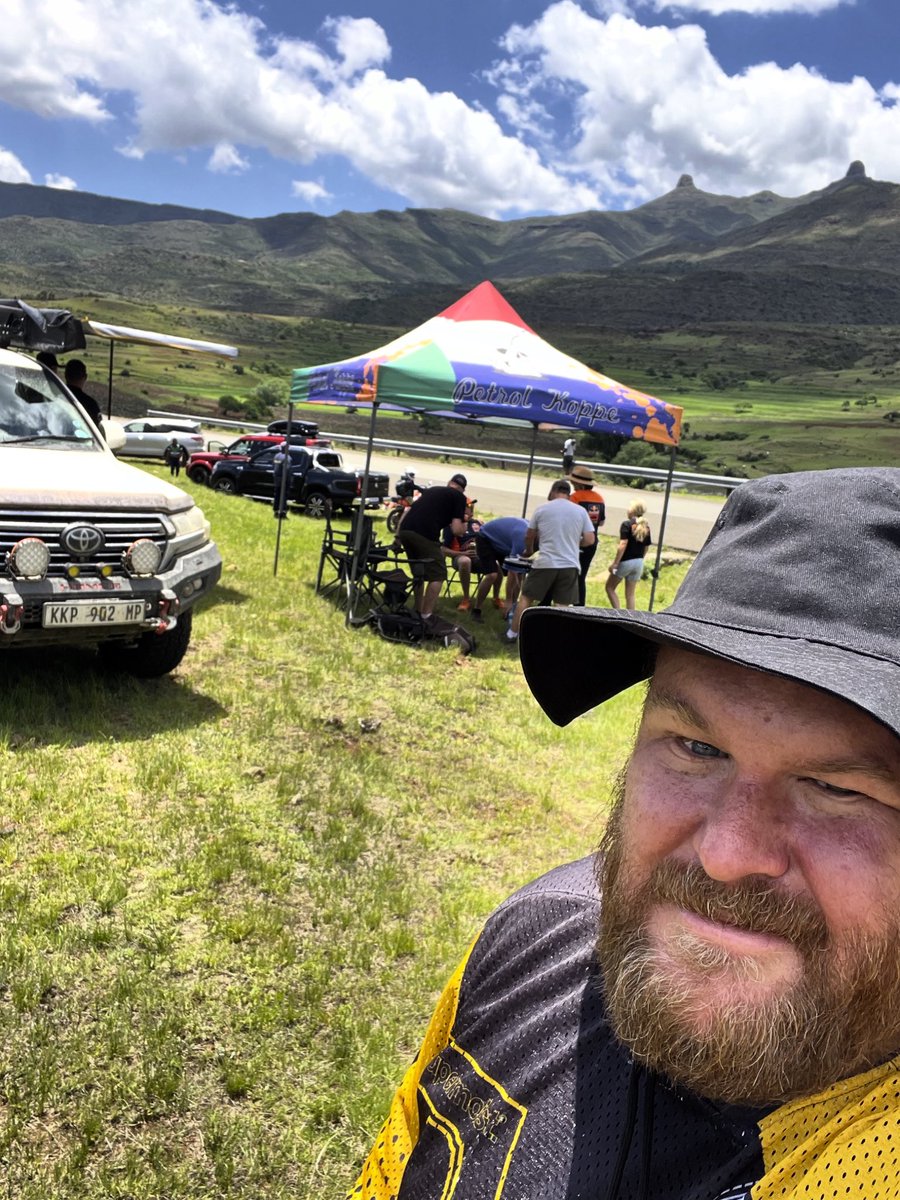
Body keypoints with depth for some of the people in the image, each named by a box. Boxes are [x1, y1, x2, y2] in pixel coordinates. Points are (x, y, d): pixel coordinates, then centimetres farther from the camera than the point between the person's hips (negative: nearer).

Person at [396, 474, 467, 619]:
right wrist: (463, 527, 24)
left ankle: (418, 612, 31)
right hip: (424, 534, -6)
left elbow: (408, 510, 24)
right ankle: (426, 616, 3)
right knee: (438, 575, 8)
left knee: (418, 572, 25)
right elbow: (457, 530, 3)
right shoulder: (459, 497, 12)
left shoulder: (430, 490, 30)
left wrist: (398, 535, 25)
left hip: (405, 531, 7)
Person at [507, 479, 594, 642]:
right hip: (570, 565, 1)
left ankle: (513, 633, 17)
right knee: (561, 605, 5)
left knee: (526, 598, 12)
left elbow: (529, 536, 12)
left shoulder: (541, 508, 2)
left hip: (545, 563, -1)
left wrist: (529, 551, 32)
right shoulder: (580, 511, 4)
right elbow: (590, 539, 2)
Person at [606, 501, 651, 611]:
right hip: (639, 562, 6)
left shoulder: (627, 524, -12)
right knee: (630, 594, 11)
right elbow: (645, 548, 10)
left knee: (610, 587, 10)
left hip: (625, 561, -6)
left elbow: (623, 545, -20)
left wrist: (615, 563, -17)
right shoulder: (646, 527, 6)